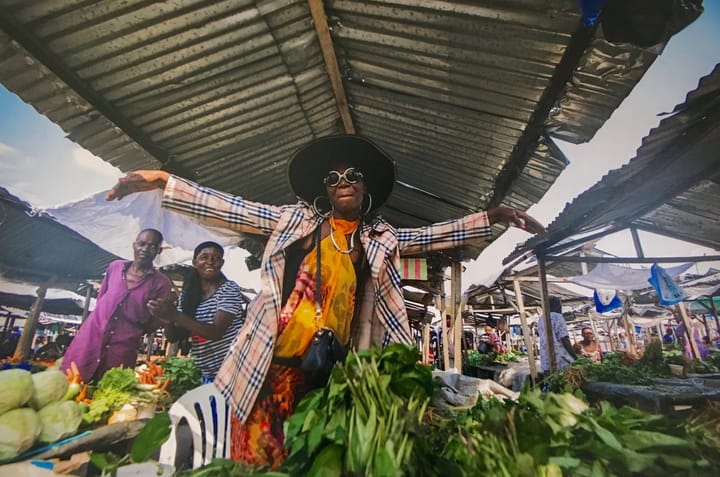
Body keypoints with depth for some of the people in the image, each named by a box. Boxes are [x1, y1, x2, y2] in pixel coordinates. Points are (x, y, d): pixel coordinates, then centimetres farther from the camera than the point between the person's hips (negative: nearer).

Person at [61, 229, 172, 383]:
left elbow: (153, 325, 0)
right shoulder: (115, 267, 4)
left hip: (122, 348, -2)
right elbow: (100, 298, 17)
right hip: (90, 336, 3)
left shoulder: (161, 283, -6)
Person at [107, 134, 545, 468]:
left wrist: (492, 216, 3)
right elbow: (232, 210, 4)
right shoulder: (296, 219, 7)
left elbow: (433, 236, 9)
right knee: (255, 455, 6)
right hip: (272, 361, -1)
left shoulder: (380, 239, 11)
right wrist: (162, 181, 0)